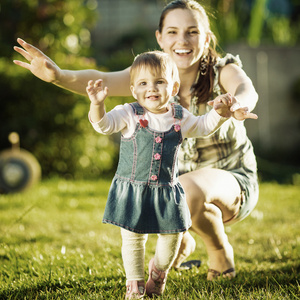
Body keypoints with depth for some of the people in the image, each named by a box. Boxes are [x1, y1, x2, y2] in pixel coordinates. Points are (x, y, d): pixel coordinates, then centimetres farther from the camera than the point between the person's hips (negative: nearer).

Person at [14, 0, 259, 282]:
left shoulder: (223, 71, -17)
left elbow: (248, 92, -42)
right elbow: (103, 81, -31)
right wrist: (58, 76, -54)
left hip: (231, 181, -4)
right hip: (176, 180, 4)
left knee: (189, 189, -37)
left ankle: (220, 250, -4)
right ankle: (181, 241, 10)